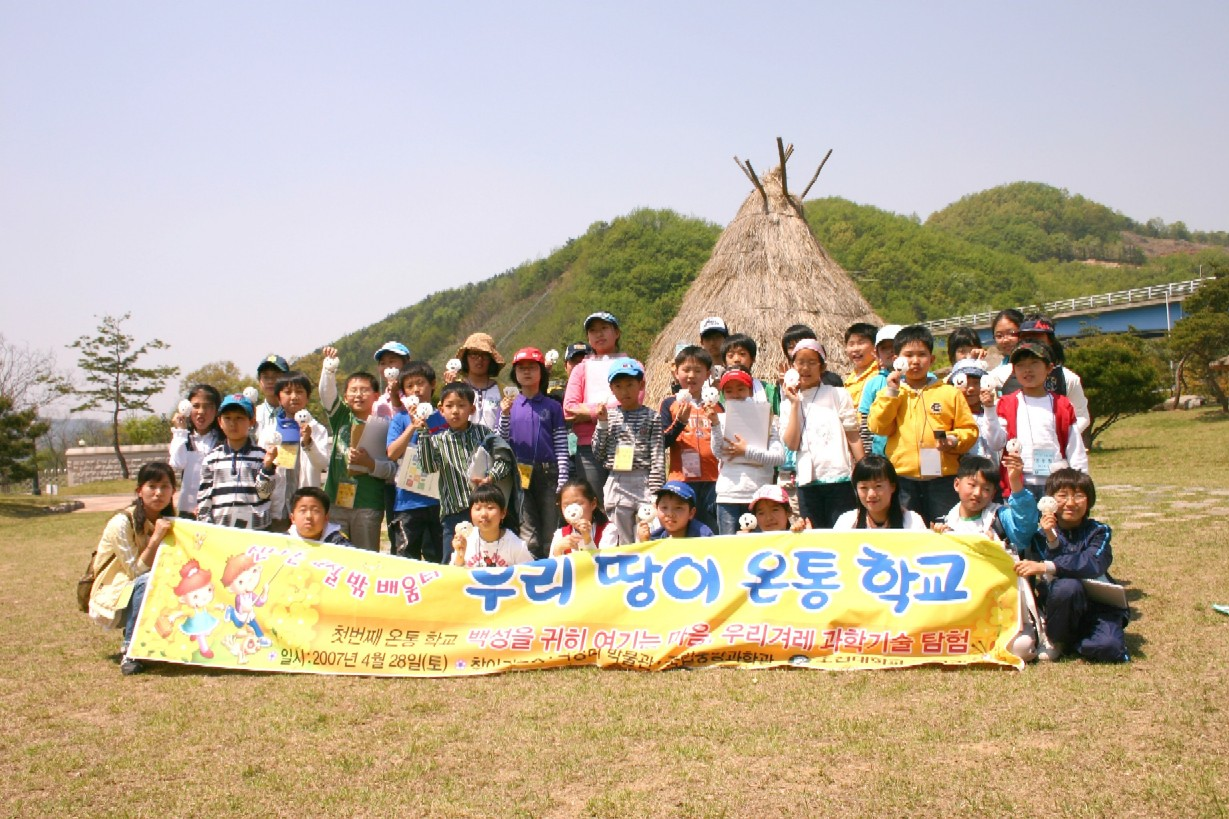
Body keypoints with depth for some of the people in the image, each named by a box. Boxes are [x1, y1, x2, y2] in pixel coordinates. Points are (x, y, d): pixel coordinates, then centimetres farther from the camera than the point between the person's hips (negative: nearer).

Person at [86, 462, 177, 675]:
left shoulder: (170, 523, -1)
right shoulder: (121, 523, -19)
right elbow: (137, 571, -21)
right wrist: (156, 538, -30)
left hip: (150, 599, 5)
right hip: (113, 599, -5)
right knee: (147, 582, -35)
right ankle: (129, 651, -23)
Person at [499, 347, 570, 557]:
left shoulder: (552, 407, 5)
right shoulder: (509, 405, 8)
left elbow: (561, 446, 2)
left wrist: (562, 481, -4)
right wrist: (505, 415, -9)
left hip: (548, 472, 0)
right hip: (520, 474, 0)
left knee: (550, 534, 5)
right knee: (529, 537, -1)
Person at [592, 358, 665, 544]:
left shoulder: (651, 417, 0)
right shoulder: (608, 416, 7)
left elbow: (658, 458, -4)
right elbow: (598, 454, 5)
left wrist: (655, 493, -11)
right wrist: (602, 423, -3)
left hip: (644, 483, -2)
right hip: (616, 485, 3)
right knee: (622, 542, 10)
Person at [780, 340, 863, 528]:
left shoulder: (837, 395, 3)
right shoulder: (789, 404, 10)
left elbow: (853, 437, 2)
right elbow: (792, 444, -4)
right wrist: (795, 404, -4)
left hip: (840, 478, -3)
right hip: (807, 482, 3)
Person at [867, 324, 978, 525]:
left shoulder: (950, 393, 9)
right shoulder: (889, 392, 11)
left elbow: (969, 429, 7)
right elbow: (878, 427, -2)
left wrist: (954, 440, -12)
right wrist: (891, 392, -5)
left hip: (941, 478, 0)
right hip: (902, 479, 1)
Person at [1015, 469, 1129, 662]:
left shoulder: (1098, 532, -1)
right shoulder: (1041, 535, -1)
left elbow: (1093, 564, -24)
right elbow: (1045, 581, -14)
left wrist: (1045, 567, -35)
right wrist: (1051, 541, -26)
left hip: (1097, 605, 0)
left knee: (1110, 648, -28)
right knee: (1067, 585, -33)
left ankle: (1069, 641, 5)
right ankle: (1054, 639, -7)